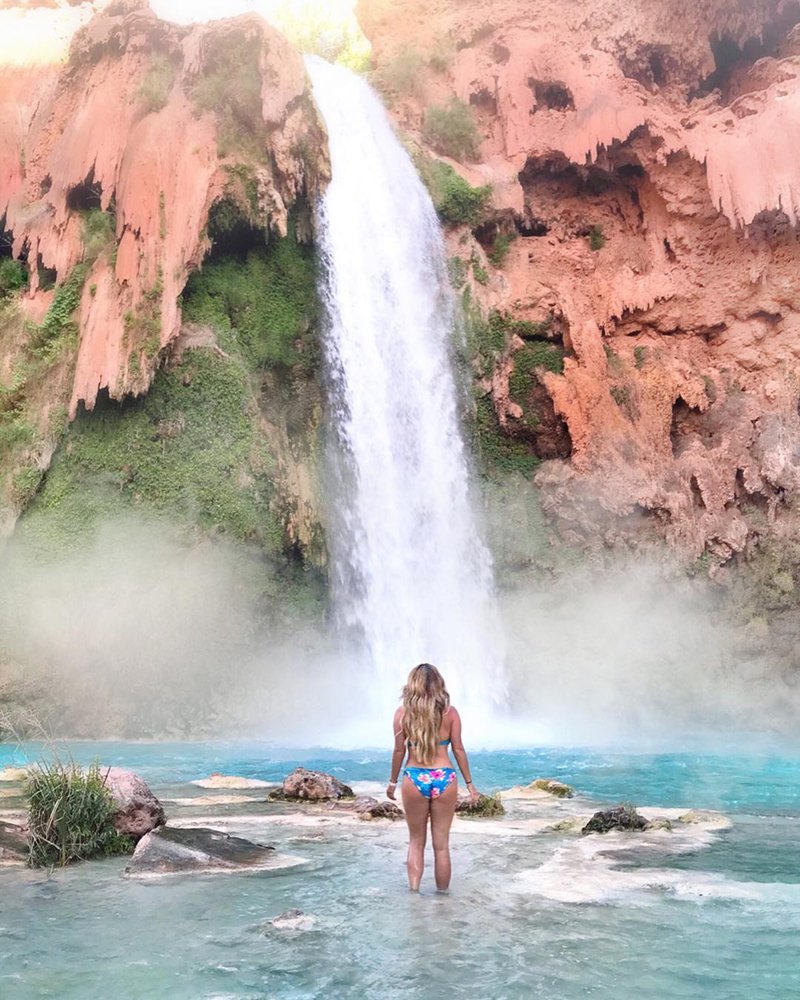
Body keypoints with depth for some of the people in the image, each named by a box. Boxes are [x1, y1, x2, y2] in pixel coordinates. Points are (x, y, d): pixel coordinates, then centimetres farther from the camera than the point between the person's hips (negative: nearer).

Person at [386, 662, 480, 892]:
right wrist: (469, 783, 9)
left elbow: (399, 750, -1)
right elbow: (458, 749, 0)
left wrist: (393, 781, 11)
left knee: (416, 841, 16)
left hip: (414, 779, 0)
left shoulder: (403, 712, -2)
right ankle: (442, 895, 18)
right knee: (441, 844, 12)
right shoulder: (450, 712, -2)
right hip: (444, 779, 0)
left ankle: (413, 891, 12)